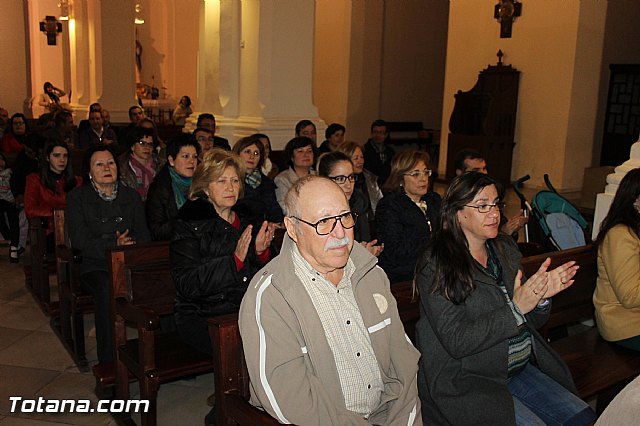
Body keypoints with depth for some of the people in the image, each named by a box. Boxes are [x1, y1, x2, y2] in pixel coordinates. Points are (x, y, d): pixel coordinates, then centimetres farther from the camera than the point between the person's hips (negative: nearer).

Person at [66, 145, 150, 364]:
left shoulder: (131, 196, 18)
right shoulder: (77, 197, 9)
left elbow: (144, 235, 11)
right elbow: (79, 239, -4)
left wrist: (131, 245, -12)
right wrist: (114, 245, -17)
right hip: (94, 266, -2)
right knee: (107, 288, -36)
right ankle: (108, 360, -28)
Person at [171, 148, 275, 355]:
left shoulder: (248, 220, 12)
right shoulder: (190, 223, -3)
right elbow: (188, 285, -14)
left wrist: (261, 252, -8)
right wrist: (235, 259, -22)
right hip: (202, 318, -5)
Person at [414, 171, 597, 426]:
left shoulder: (505, 248, 7)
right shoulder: (436, 264, -14)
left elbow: (531, 323, 12)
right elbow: (456, 342, -20)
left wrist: (541, 297, -11)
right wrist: (515, 309, -24)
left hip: (521, 366, 7)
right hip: (465, 380, -6)